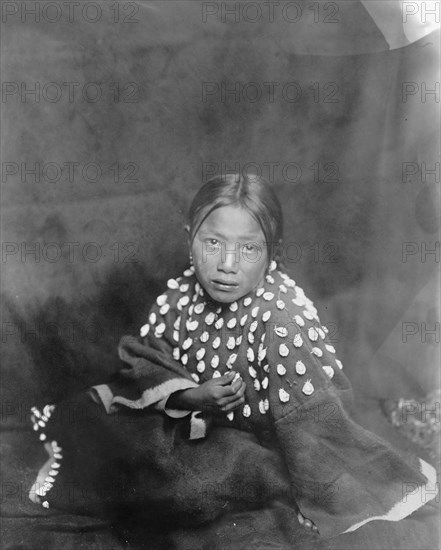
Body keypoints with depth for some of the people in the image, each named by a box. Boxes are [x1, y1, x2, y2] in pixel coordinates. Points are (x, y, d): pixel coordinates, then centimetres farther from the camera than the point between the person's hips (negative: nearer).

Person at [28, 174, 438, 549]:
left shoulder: (285, 317, -27)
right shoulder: (179, 296, -11)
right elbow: (143, 364, -4)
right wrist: (191, 397, -21)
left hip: (255, 438, -4)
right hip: (192, 422, 5)